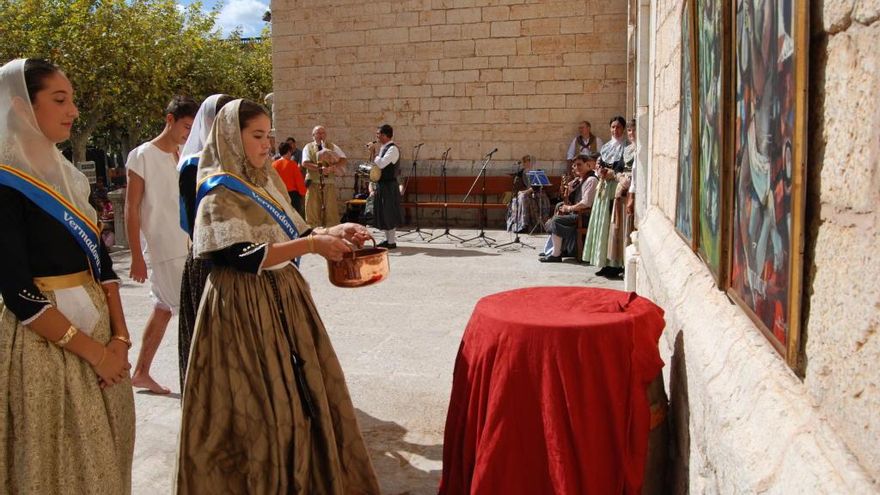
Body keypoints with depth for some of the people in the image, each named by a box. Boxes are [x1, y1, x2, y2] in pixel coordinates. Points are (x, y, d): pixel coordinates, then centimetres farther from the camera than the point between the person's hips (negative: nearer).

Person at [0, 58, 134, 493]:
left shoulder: (66, 175, 11)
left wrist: (119, 336, -1)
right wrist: (93, 351, -15)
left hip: (97, 328, 7)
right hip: (43, 340, -7)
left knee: (104, 459, 15)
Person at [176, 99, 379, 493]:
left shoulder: (268, 180, 10)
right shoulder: (220, 193, -13)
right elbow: (243, 257, -23)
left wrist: (334, 231, -2)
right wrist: (313, 245, -24)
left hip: (285, 299, 8)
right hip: (246, 308, -8)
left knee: (302, 389, 13)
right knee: (258, 401, 1)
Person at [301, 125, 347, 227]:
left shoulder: (332, 147, 10)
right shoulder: (308, 147, 8)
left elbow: (344, 160, -1)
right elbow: (305, 163, -8)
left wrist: (332, 167, -17)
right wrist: (320, 168, -20)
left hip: (329, 184, 1)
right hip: (313, 184, -1)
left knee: (331, 211, -1)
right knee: (312, 211, 0)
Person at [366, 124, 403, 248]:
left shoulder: (393, 149, -15)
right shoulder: (384, 148, 13)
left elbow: (381, 164, -25)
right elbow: (378, 164, 18)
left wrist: (373, 152, -13)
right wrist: (374, 152, 6)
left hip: (389, 186, -9)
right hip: (381, 185, 9)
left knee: (389, 213, -4)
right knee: (383, 213, 13)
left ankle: (392, 242, 2)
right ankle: (387, 239, 21)